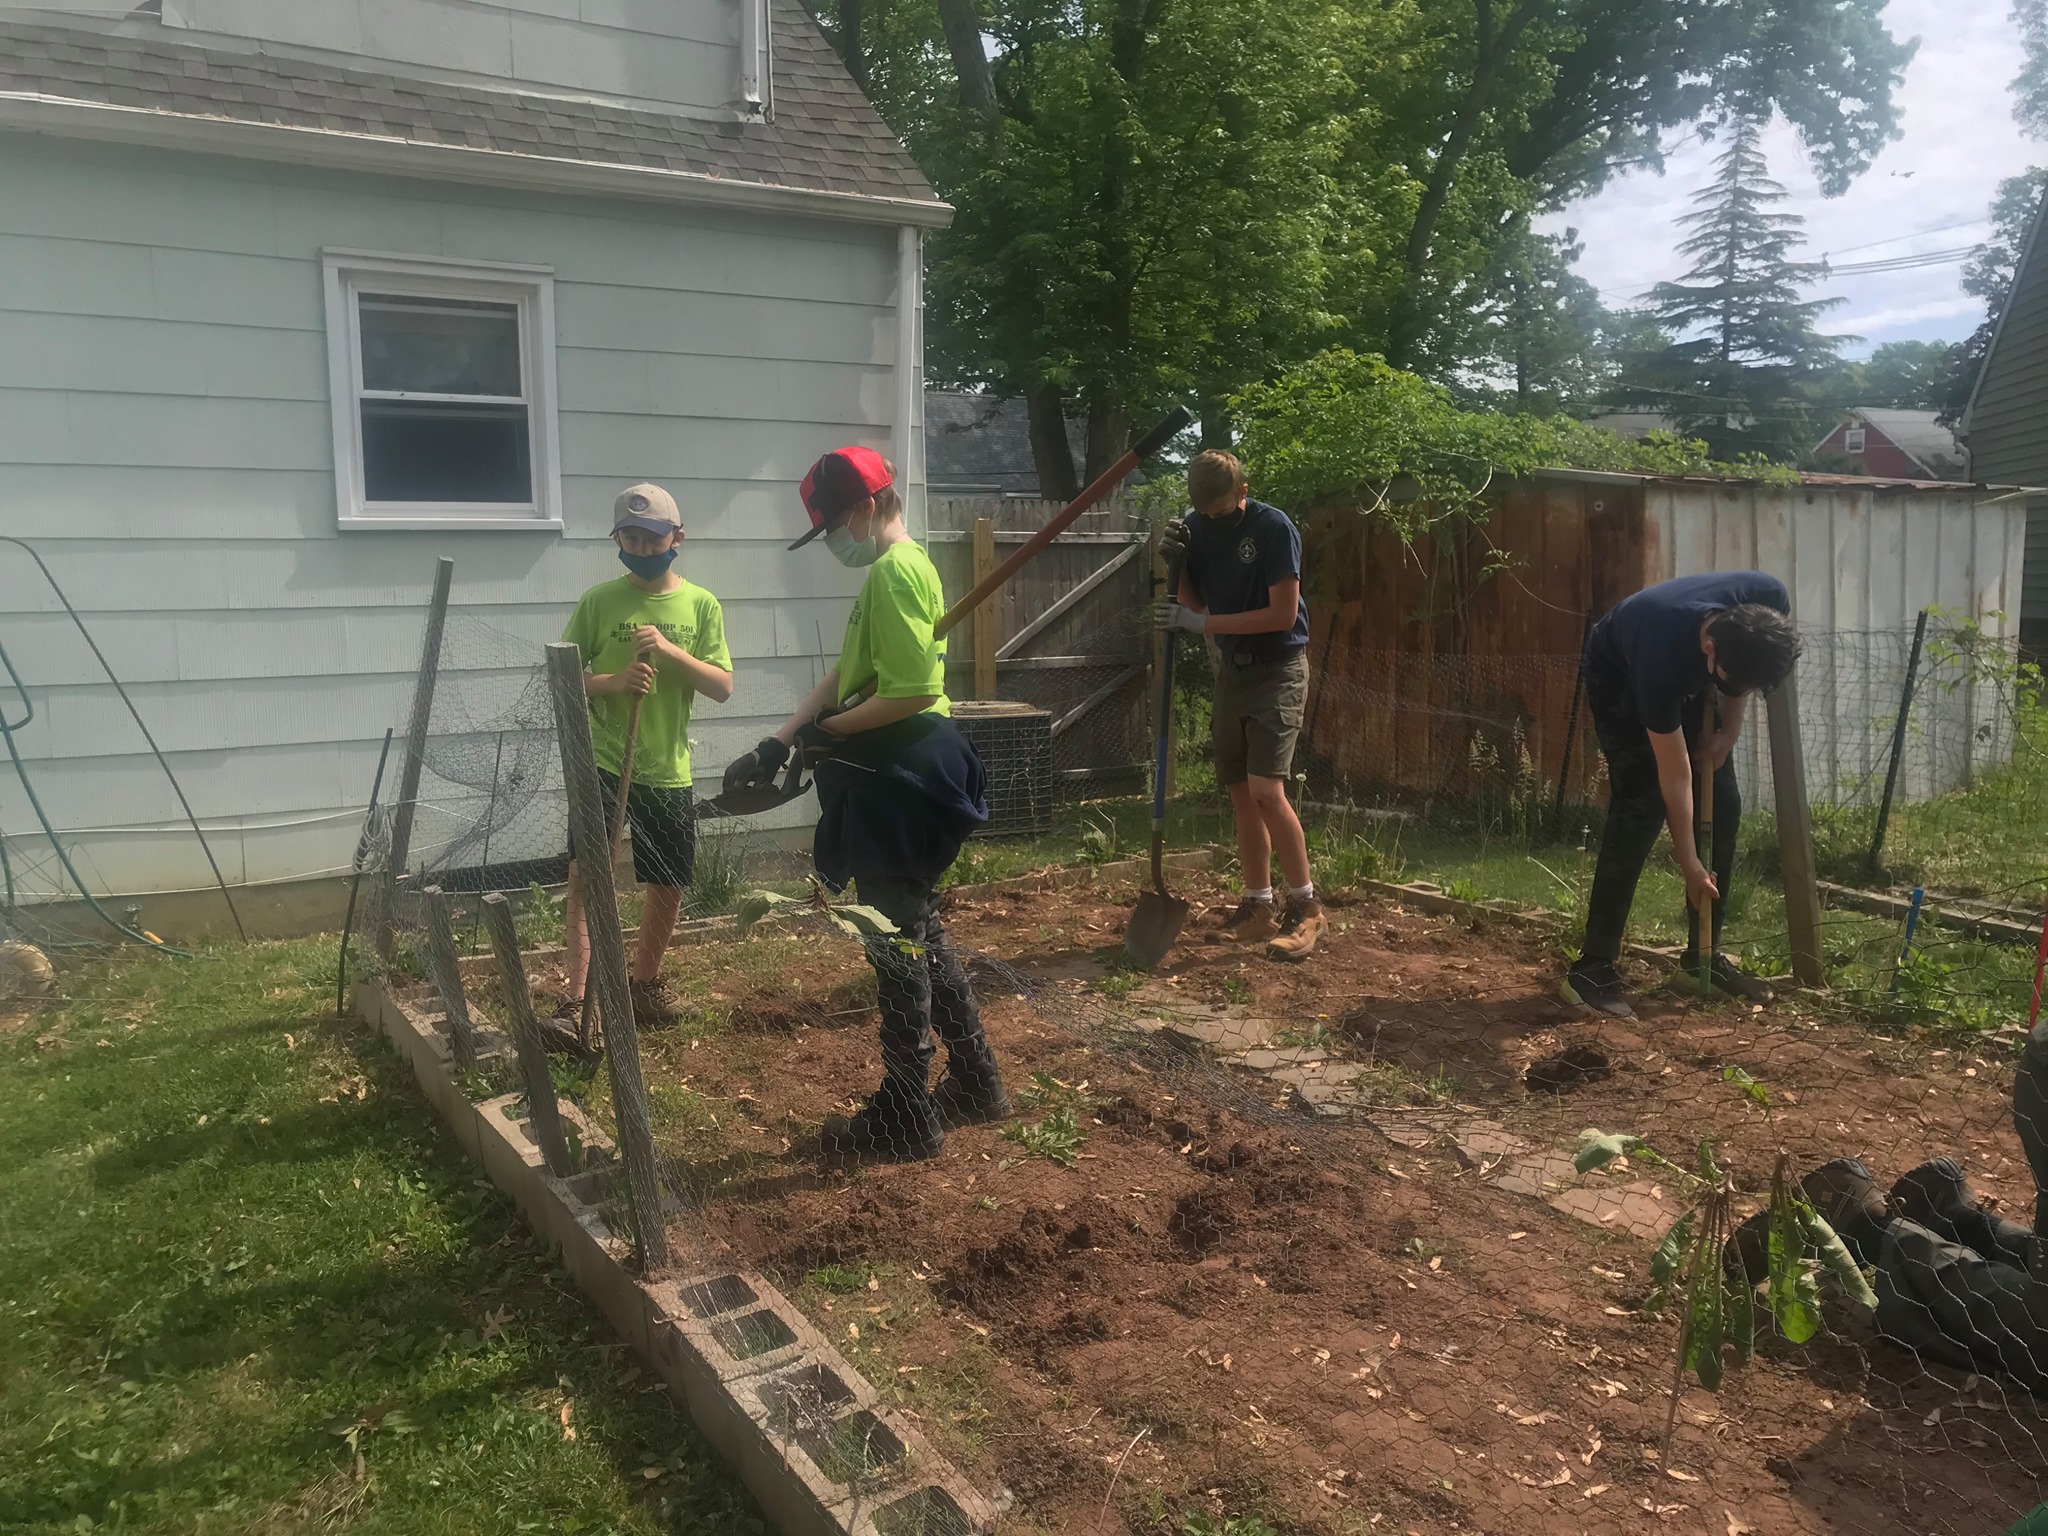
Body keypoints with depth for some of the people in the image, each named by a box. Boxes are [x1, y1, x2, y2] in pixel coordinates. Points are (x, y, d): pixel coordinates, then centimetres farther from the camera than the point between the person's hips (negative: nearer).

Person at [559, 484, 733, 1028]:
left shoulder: (701, 605, 2)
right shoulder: (598, 601, -1)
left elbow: (722, 687, -4)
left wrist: (670, 650, -18)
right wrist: (613, 681, -18)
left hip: (667, 769, 2)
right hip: (601, 761, -2)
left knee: (669, 886, 11)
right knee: (584, 875, -13)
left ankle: (644, 979, 33)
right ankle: (577, 999, -9)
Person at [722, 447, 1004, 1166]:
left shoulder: (894, 572, -16)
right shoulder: (898, 567, 16)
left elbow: (907, 694, -25)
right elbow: (843, 675, 15)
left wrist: (830, 730, -11)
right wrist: (778, 744, 9)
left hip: (900, 778, -10)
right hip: (898, 775, 10)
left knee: (897, 945, 0)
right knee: (921, 934, 18)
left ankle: (907, 1119, 12)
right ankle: (974, 1084, 30)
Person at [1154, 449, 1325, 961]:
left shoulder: (1274, 528, -17)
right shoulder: (1196, 528, 2)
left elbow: (1283, 615, -19)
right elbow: (1193, 602, 6)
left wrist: (1203, 623, -20)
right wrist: (1174, 561, -13)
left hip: (1278, 668, -6)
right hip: (1232, 667, 7)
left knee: (1266, 790, -17)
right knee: (1240, 793, 7)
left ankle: (1305, 907, -4)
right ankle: (1258, 907, 17)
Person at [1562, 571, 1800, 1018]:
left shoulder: (1770, 603, -32)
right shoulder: (1663, 662, -42)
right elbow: (1675, 779, -31)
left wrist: (1730, 726, -11)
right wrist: (1690, 867, -23)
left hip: (1690, 683, 6)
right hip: (1620, 680, -6)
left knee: (1723, 805, -2)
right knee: (1641, 807, -20)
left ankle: (1705, 952, 11)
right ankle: (1593, 968, -18)